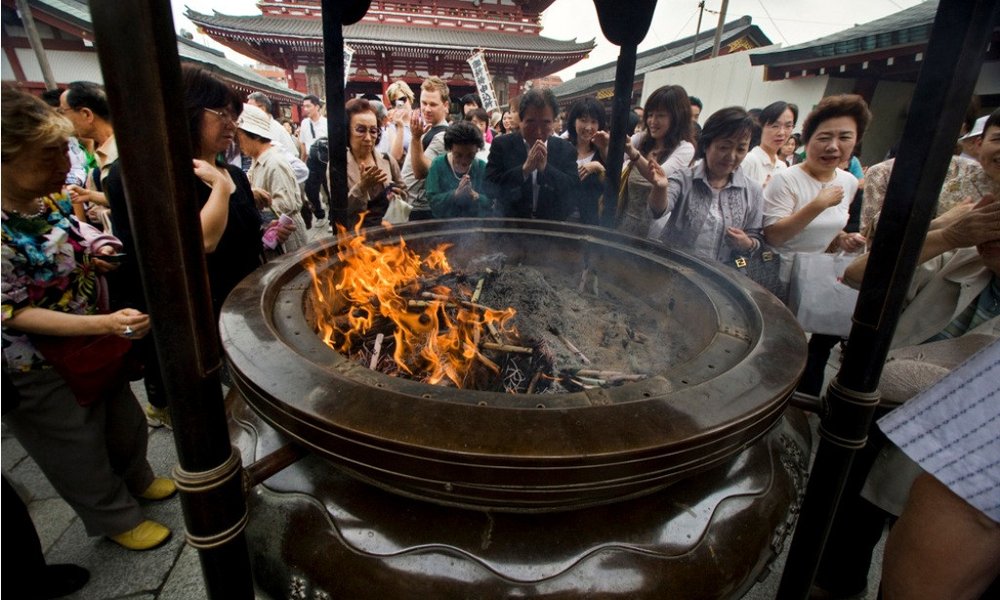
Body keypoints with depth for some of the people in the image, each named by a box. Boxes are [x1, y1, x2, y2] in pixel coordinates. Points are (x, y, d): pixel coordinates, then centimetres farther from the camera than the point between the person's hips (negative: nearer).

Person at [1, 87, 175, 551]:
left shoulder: (52, 200, -6)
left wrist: (98, 251, -9)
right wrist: (104, 323, -36)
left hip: (97, 343, 7)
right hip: (46, 370, -7)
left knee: (125, 421, 25)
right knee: (81, 451, 15)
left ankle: (138, 480, 50)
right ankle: (118, 519, 36)